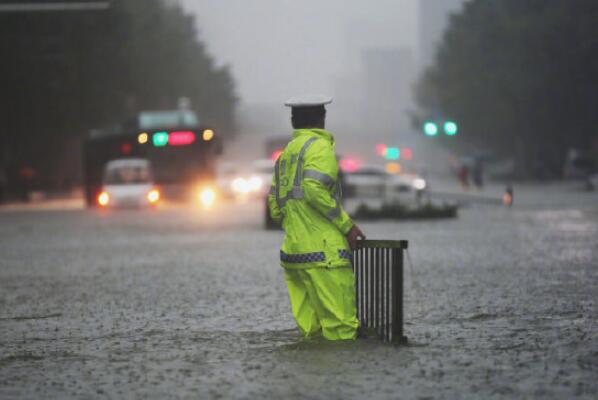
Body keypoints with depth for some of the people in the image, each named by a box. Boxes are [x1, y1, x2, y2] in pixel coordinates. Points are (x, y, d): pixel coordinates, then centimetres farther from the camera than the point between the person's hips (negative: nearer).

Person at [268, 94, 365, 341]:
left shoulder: (286, 153, 20)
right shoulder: (320, 146, -4)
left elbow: (275, 206, 19)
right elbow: (314, 189, -19)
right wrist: (347, 226, -12)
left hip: (292, 253, 8)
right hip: (323, 252, -8)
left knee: (311, 330, 7)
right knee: (340, 328, -11)